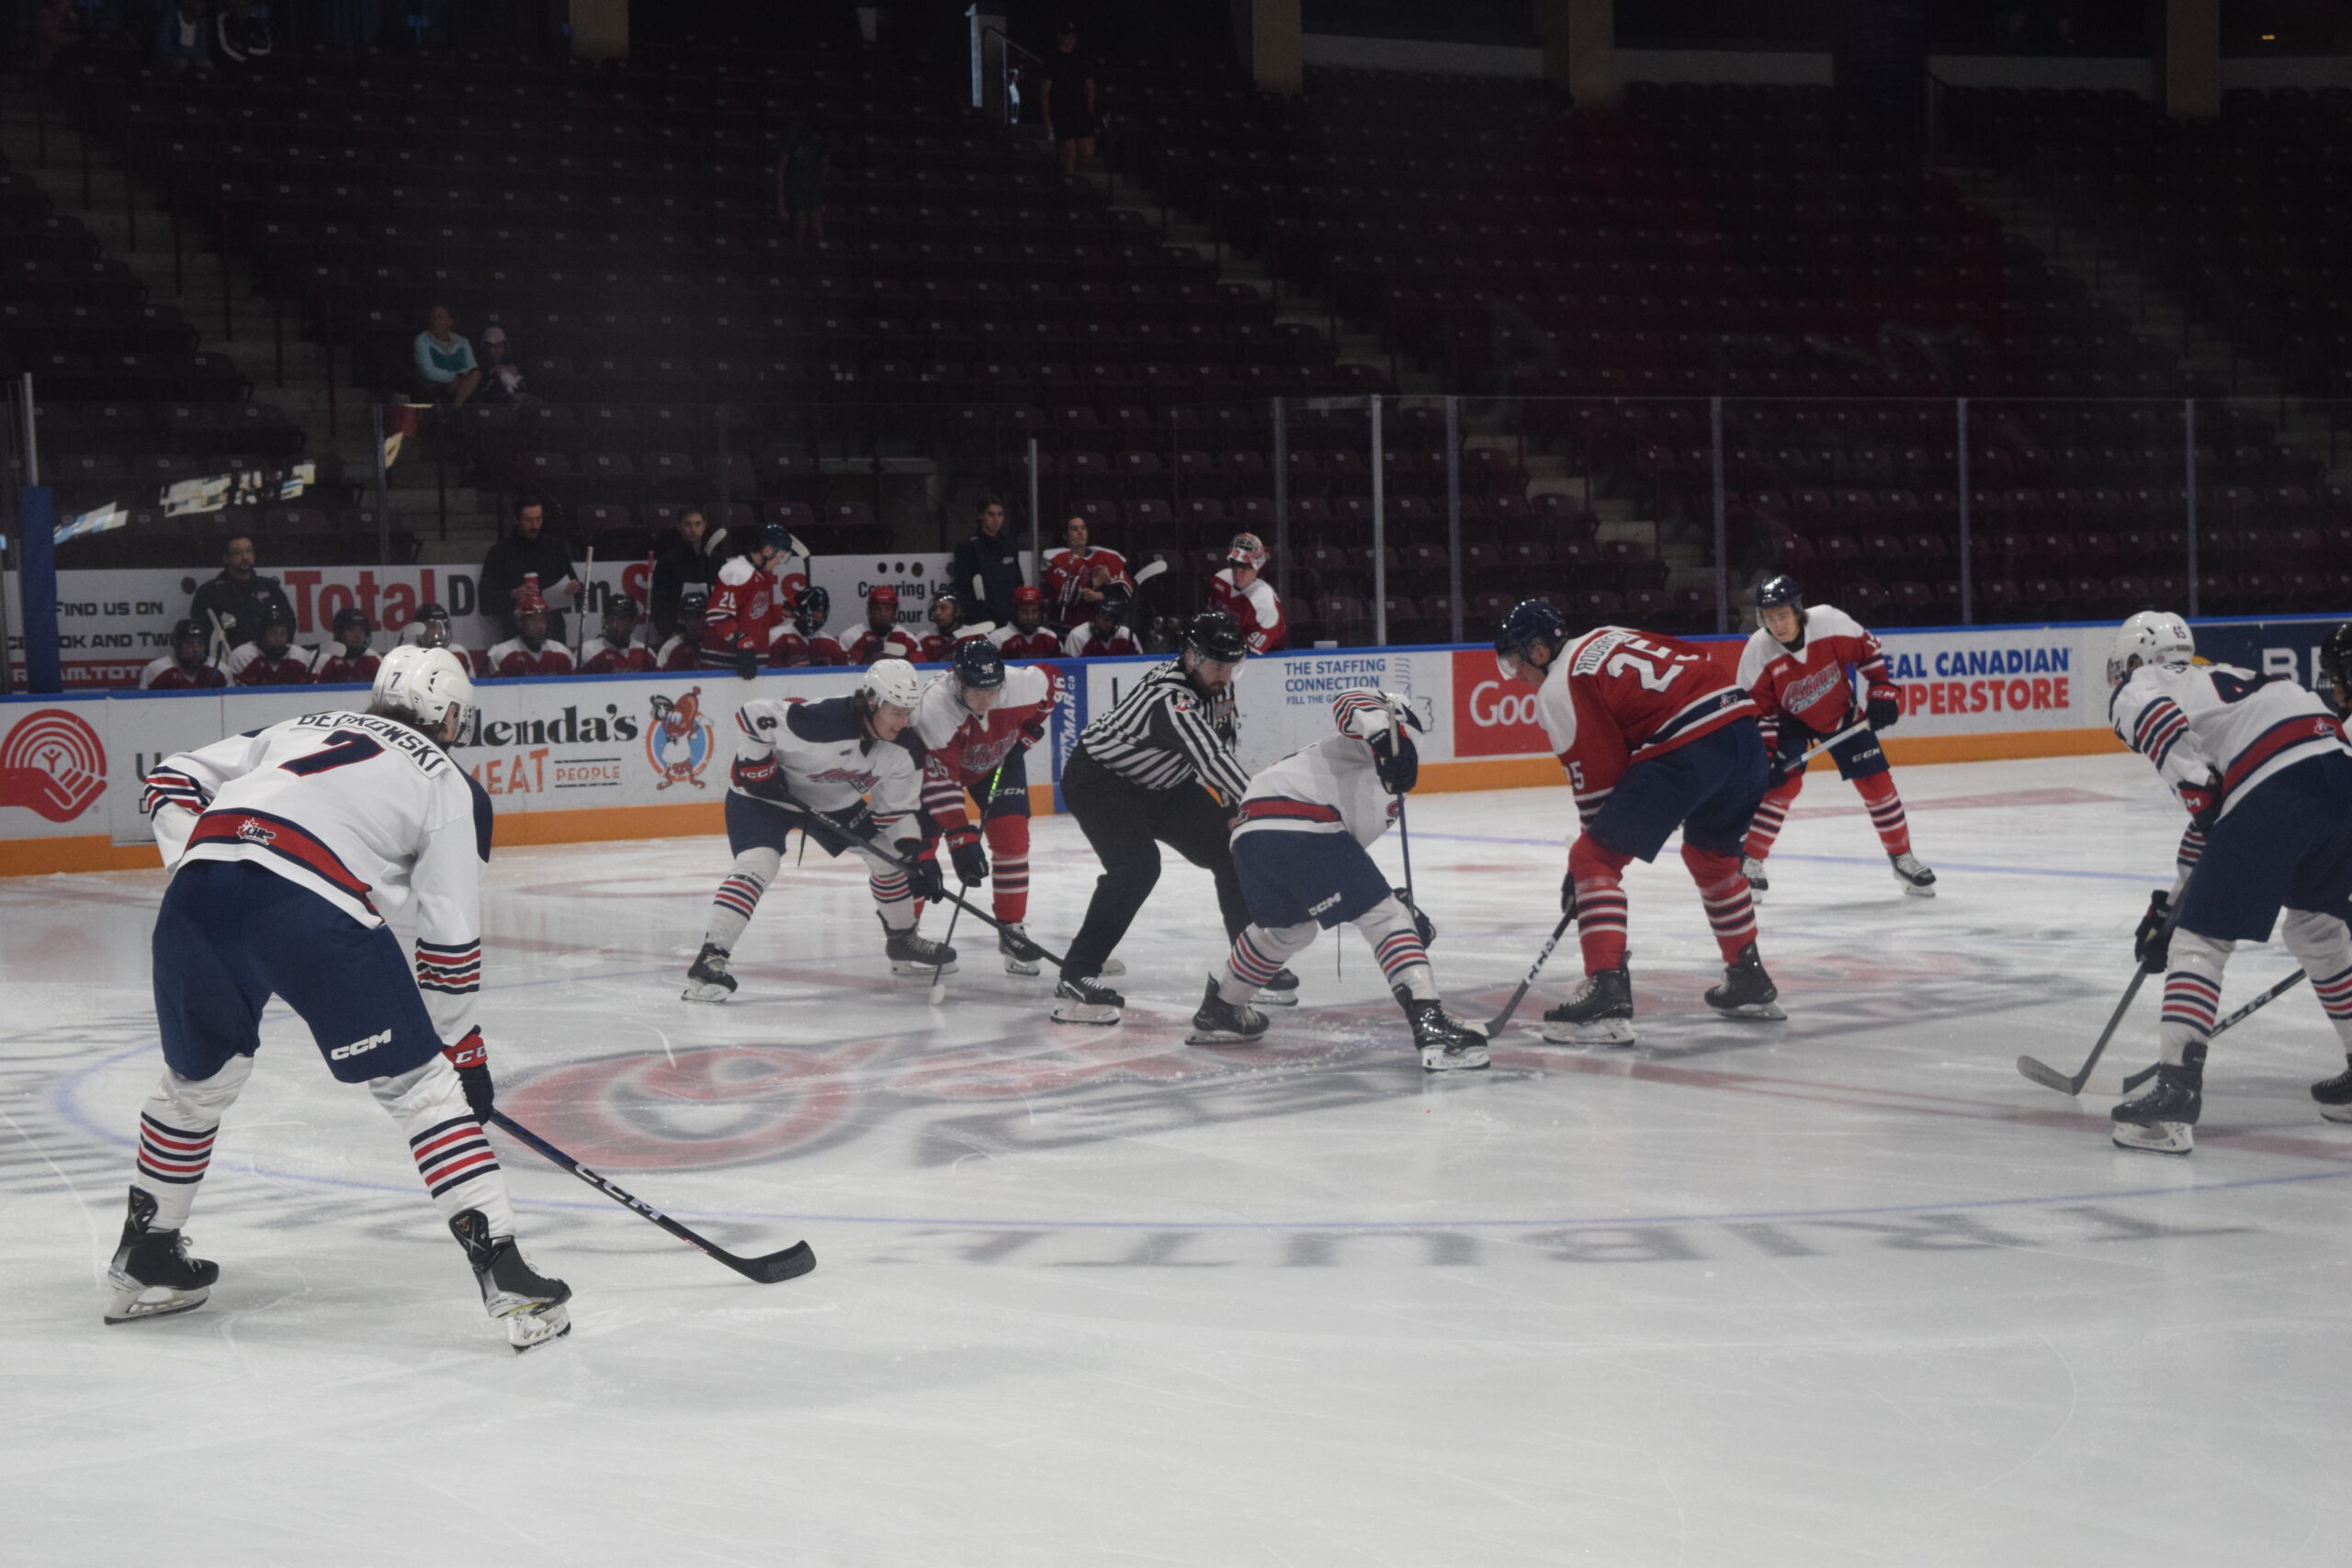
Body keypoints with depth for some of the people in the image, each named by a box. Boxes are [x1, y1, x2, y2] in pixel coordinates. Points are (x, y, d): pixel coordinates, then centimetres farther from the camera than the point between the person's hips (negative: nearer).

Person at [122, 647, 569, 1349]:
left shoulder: (297, 729, 34)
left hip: (199, 889, 5)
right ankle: (505, 1276, -2)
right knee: (421, 1086, 5)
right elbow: (450, 941, 16)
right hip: (316, 908, -5)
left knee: (198, 1079, 27)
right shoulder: (449, 783, 20)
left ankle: (144, 1261, 39)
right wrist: (465, 1052, 24)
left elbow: (171, 779, 27)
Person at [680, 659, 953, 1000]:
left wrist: (916, 855, -15)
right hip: (765, 793, -7)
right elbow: (753, 714, -28)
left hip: (836, 802, 7)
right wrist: (756, 766, -24)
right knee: (758, 863, -27)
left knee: (889, 853, 6)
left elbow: (899, 807, -5)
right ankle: (710, 958, -28)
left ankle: (903, 940, 28)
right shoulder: (820, 720, -38)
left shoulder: (906, 748, -16)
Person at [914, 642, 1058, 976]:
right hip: (938, 763, -3)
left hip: (999, 760, 3)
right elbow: (941, 783, -39)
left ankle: (1012, 929, 6)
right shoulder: (933, 709, -41)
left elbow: (1048, 678, -4)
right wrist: (961, 840, -42)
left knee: (1011, 836, -8)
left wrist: (1028, 730, -7)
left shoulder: (1022, 685, -32)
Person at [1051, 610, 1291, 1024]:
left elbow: (1219, 744, 11)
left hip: (1161, 783, 9)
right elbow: (1213, 761, -45)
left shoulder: (1215, 681, -6)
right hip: (1099, 778, -9)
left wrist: (1232, 806, 7)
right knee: (1136, 866, -30)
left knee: (1231, 848, 5)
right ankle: (1075, 979, -29)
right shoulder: (1169, 699, -35)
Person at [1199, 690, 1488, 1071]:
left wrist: (1394, 901, 33)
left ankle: (1218, 1011, 46)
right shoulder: (1402, 734, 17)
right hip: (1298, 828, -9)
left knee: (1287, 929, 34)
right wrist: (1387, 737, -24)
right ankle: (1431, 1024, -18)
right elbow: (1350, 702, -6)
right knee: (1387, 917, -5)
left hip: (1250, 831, 9)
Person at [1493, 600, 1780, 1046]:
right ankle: (1751, 983, 39)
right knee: (1710, 852, 32)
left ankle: (1607, 994, -14)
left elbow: (1597, 774, 0)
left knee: (1593, 858, -1)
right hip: (1742, 726, 9)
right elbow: (1700, 661, 27)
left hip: (1687, 751, -9)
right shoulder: (1609, 637, 24)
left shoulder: (1557, 690, 0)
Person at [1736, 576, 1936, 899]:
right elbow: (1757, 710, -16)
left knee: (1876, 782, -1)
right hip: (1790, 719, -1)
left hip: (1841, 712, 1)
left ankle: (1902, 857, 16)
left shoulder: (1831, 622, -29)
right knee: (1784, 783, -19)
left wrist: (1882, 692, -12)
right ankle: (1749, 863, -8)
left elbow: (1868, 650, -10)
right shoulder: (1757, 653, -26)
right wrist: (1764, 753, -22)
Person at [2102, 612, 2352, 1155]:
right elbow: (2212, 816, 37)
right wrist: (2173, 903, 39)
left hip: (2276, 792, -8)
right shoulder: (2216, 678, 36)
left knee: (2199, 940, -2)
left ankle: (2176, 1092, -12)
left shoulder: (2134, 691, 14)